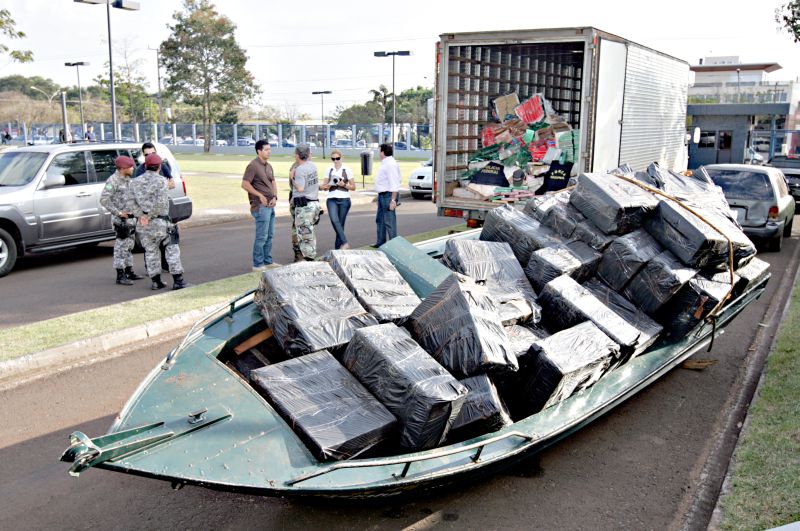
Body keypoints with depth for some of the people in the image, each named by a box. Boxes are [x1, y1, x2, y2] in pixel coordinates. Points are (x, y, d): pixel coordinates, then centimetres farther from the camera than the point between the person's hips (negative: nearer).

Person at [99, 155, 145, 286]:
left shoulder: (127, 179, 12)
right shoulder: (113, 180, -15)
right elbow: (104, 199, -21)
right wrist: (118, 212, -21)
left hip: (131, 218, 9)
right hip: (121, 220, -9)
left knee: (129, 245, 16)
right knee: (121, 246, -7)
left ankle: (129, 272, 26)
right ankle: (120, 276, -5)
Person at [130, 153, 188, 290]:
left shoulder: (135, 182, 8)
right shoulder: (161, 181, -7)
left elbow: (132, 203, -2)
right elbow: (160, 202, -18)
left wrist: (142, 216, -10)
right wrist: (149, 215, -10)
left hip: (143, 224, 5)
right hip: (160, 222, -5)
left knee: (151, 251, 14)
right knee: (172, 249, 2)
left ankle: (155, 281, 15)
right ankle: (178, 280, -2)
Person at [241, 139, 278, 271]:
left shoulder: (268, 166, 13)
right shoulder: (253, 166, -12)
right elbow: (245, 184, -16)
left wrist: (275, 197, 0)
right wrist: (260, 195, -16)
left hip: (270, 205, 8)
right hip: (261, 206, -8)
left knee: (269, 235, 14)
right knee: (261, 236, -5)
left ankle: (268, 261, 24)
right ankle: (258, 265, 3)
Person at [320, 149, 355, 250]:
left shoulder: (347, 170, 2)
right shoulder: (329, 170, 11)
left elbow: (353, 187, 4)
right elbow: (325, 185, 15)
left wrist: (344, 184, -13)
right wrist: (323, 186, -8)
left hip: (344, 199, -1)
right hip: (332, 199, 2)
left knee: (341, 223, 1)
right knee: (334, 220, -21)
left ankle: (337, 247, 9)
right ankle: (345, 243, -21)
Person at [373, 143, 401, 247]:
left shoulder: (390, 164, -18)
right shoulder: (385, 163, 15)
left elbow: (394, 184, -23)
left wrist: (393, 200, -26)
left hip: (388, 195, -11)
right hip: (382, 195, 11)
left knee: (389, 221, -7)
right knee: (380, 219, 18)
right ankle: (381, 243, 27)